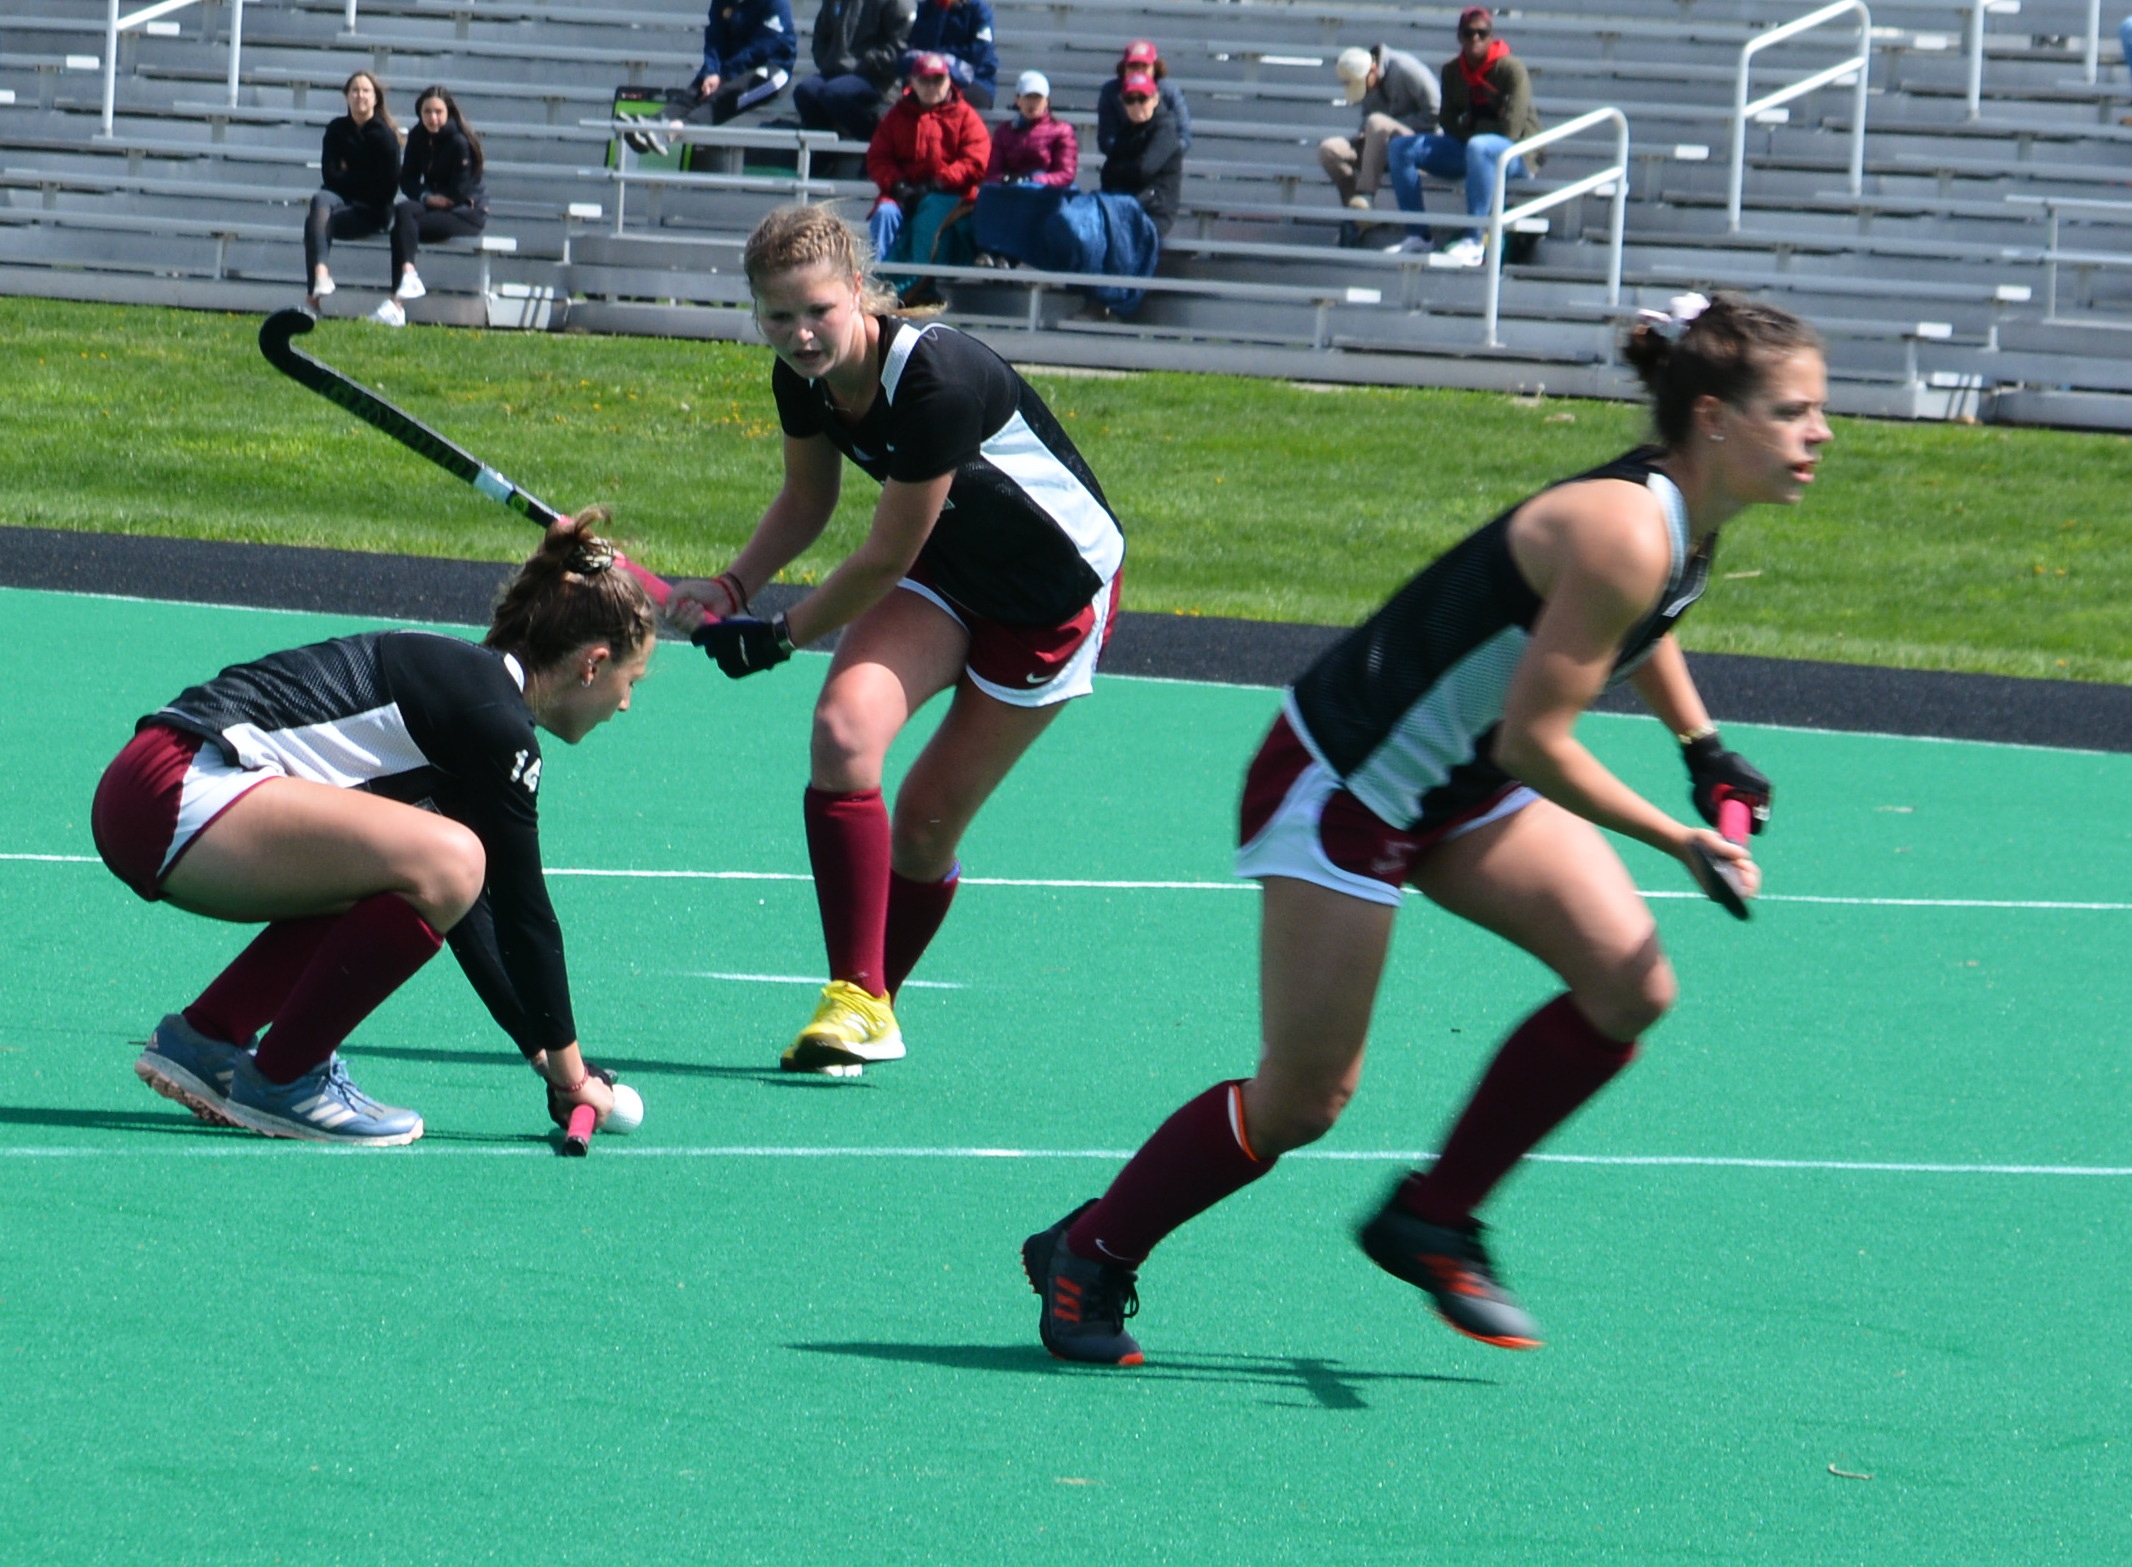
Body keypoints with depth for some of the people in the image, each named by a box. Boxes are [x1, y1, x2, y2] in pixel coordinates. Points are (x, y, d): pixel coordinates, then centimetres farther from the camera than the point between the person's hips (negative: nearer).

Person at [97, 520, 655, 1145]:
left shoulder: (458, 678, 22)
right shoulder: (493, 715, -6)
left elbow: (474, 913, 29)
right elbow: (523, 910, -3)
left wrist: (543, 1050, 30)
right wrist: (568, 1069, 7)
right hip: (179, 791, -11)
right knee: (445, 862, -20)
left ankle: (203, 1038, 16)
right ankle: (281, 1082, -9)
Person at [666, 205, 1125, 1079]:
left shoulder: (934, 379, -35)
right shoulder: (803, 377, -12)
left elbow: (886, 557, -27)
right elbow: (808, 501, 8)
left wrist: (780, 637, -15)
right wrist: (734, 587, -9)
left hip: (1056, 589, -6)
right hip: (947, 568, 6)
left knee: (926, 822, -3)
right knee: (843, 726, -21)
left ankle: (868, 1006, 22)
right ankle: (857, 1002, -18)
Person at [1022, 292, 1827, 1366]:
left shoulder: (1683, 519, -2)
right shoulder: (1626, 532, -30)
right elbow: (1533, 742, -28)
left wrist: (1703, 749, 18)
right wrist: (1680, 843, -20)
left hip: (1464, 782, 9)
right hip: (1345, 782, -9)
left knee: (1630, 987, -5)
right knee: (1304, 1098, -2)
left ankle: (1432, 1220, 9)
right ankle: (1087, 1256, 21)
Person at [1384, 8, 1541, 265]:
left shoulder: (1511, 68, -14)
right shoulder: (1452, 70, 3)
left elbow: (1510, 130, -19)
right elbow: (1449, 123, 8)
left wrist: (1471, 126, -8)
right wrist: (1465, 129, -12)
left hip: (1517, 154, -7)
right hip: (1466, 148, 7)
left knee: (1478, 146, -42)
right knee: (1400, 147, -6)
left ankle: (1474, 243, -46)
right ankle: (1418, 236, -10)